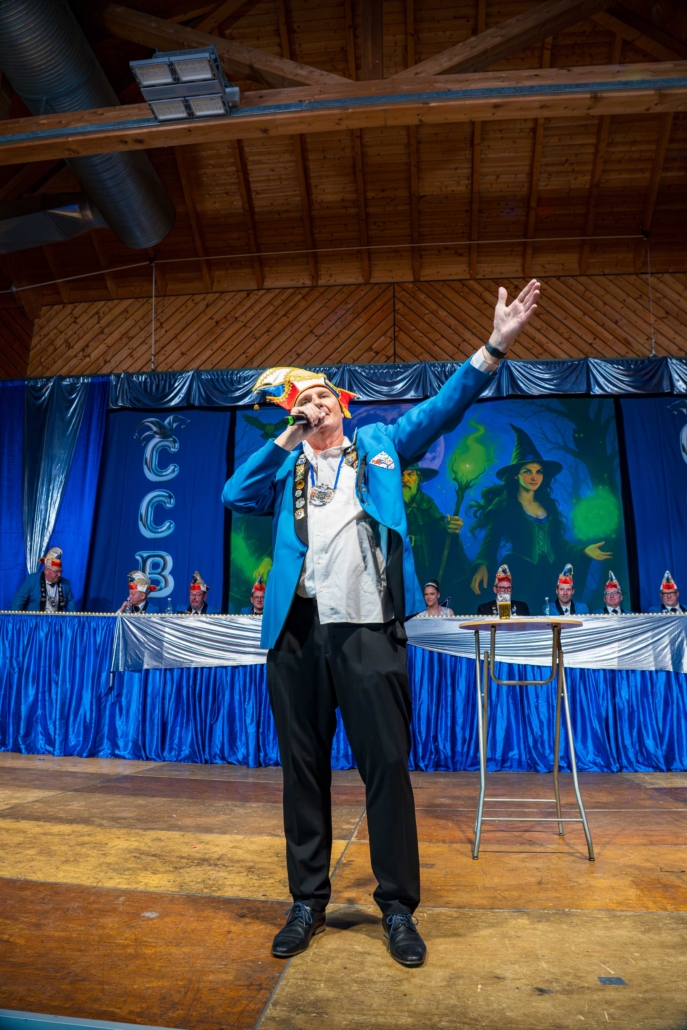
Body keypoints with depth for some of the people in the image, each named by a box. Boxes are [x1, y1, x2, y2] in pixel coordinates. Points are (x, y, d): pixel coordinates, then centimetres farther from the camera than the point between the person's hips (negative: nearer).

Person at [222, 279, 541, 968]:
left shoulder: (378, 445, 15)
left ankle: (398, 908, 22)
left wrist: (494, 348, -4)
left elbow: (441, 408, 6)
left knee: (387, 765, 4)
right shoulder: (287, 466, 19)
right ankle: (307, 903, 28)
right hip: (297, 631, 3)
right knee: (302, 768, 11)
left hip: (368, 631, -2)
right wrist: (284, 441, 6)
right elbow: (236, 497, 4)